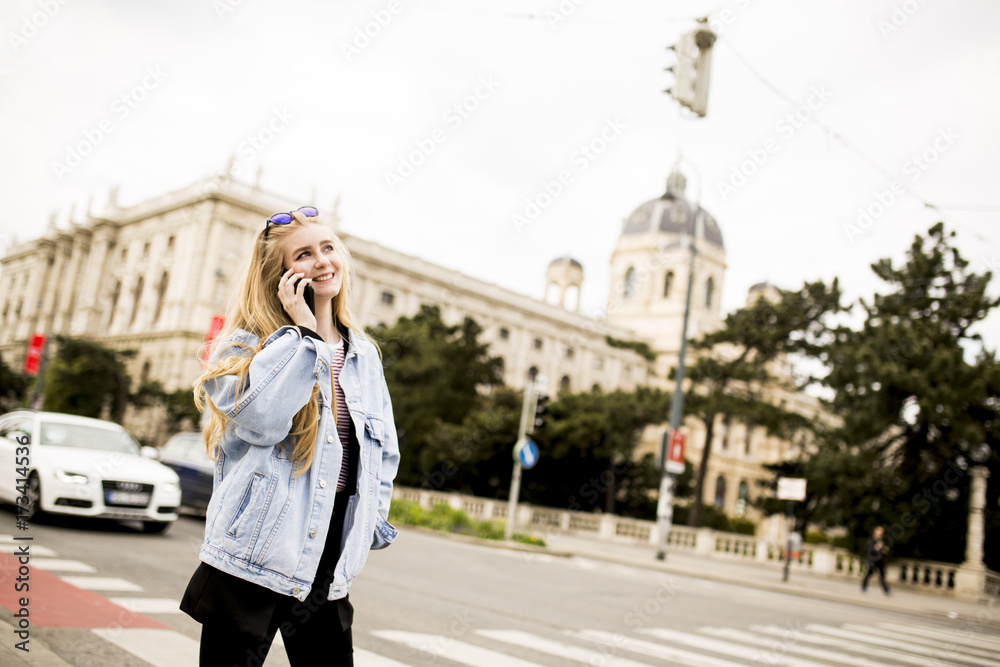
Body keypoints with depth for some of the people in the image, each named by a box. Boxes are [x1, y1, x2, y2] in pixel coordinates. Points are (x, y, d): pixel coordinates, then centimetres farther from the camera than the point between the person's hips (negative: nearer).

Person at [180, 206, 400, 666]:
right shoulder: (248, 344, -3)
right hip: (255, 556, -4)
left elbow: (385, 452, 19)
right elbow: (263, 418, -24)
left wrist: (370, 521, 8)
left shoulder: (364, 355, 11)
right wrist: (303, 331, -16)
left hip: (327, 567, 5)